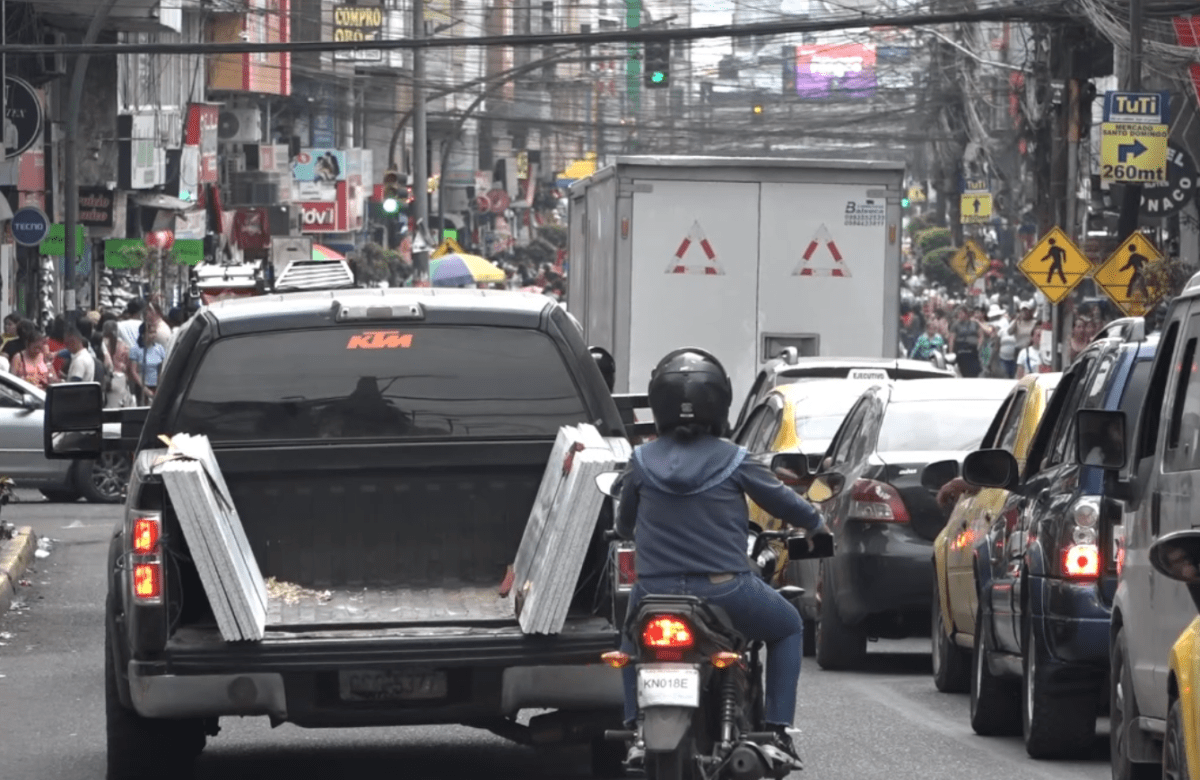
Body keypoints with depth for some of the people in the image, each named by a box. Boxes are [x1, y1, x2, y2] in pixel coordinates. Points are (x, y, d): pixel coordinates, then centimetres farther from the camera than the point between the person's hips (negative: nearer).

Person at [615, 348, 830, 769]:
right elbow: (779, 499, 7)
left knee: (633, 633, 35)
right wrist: (816, 523, 28)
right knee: (788, 628, 24)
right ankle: (777, 730, 12)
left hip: (656, 591, 2)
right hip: (725, 589, -2)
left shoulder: (642, 461, 2)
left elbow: (624, 524, 16)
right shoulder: (732, 460, -5)